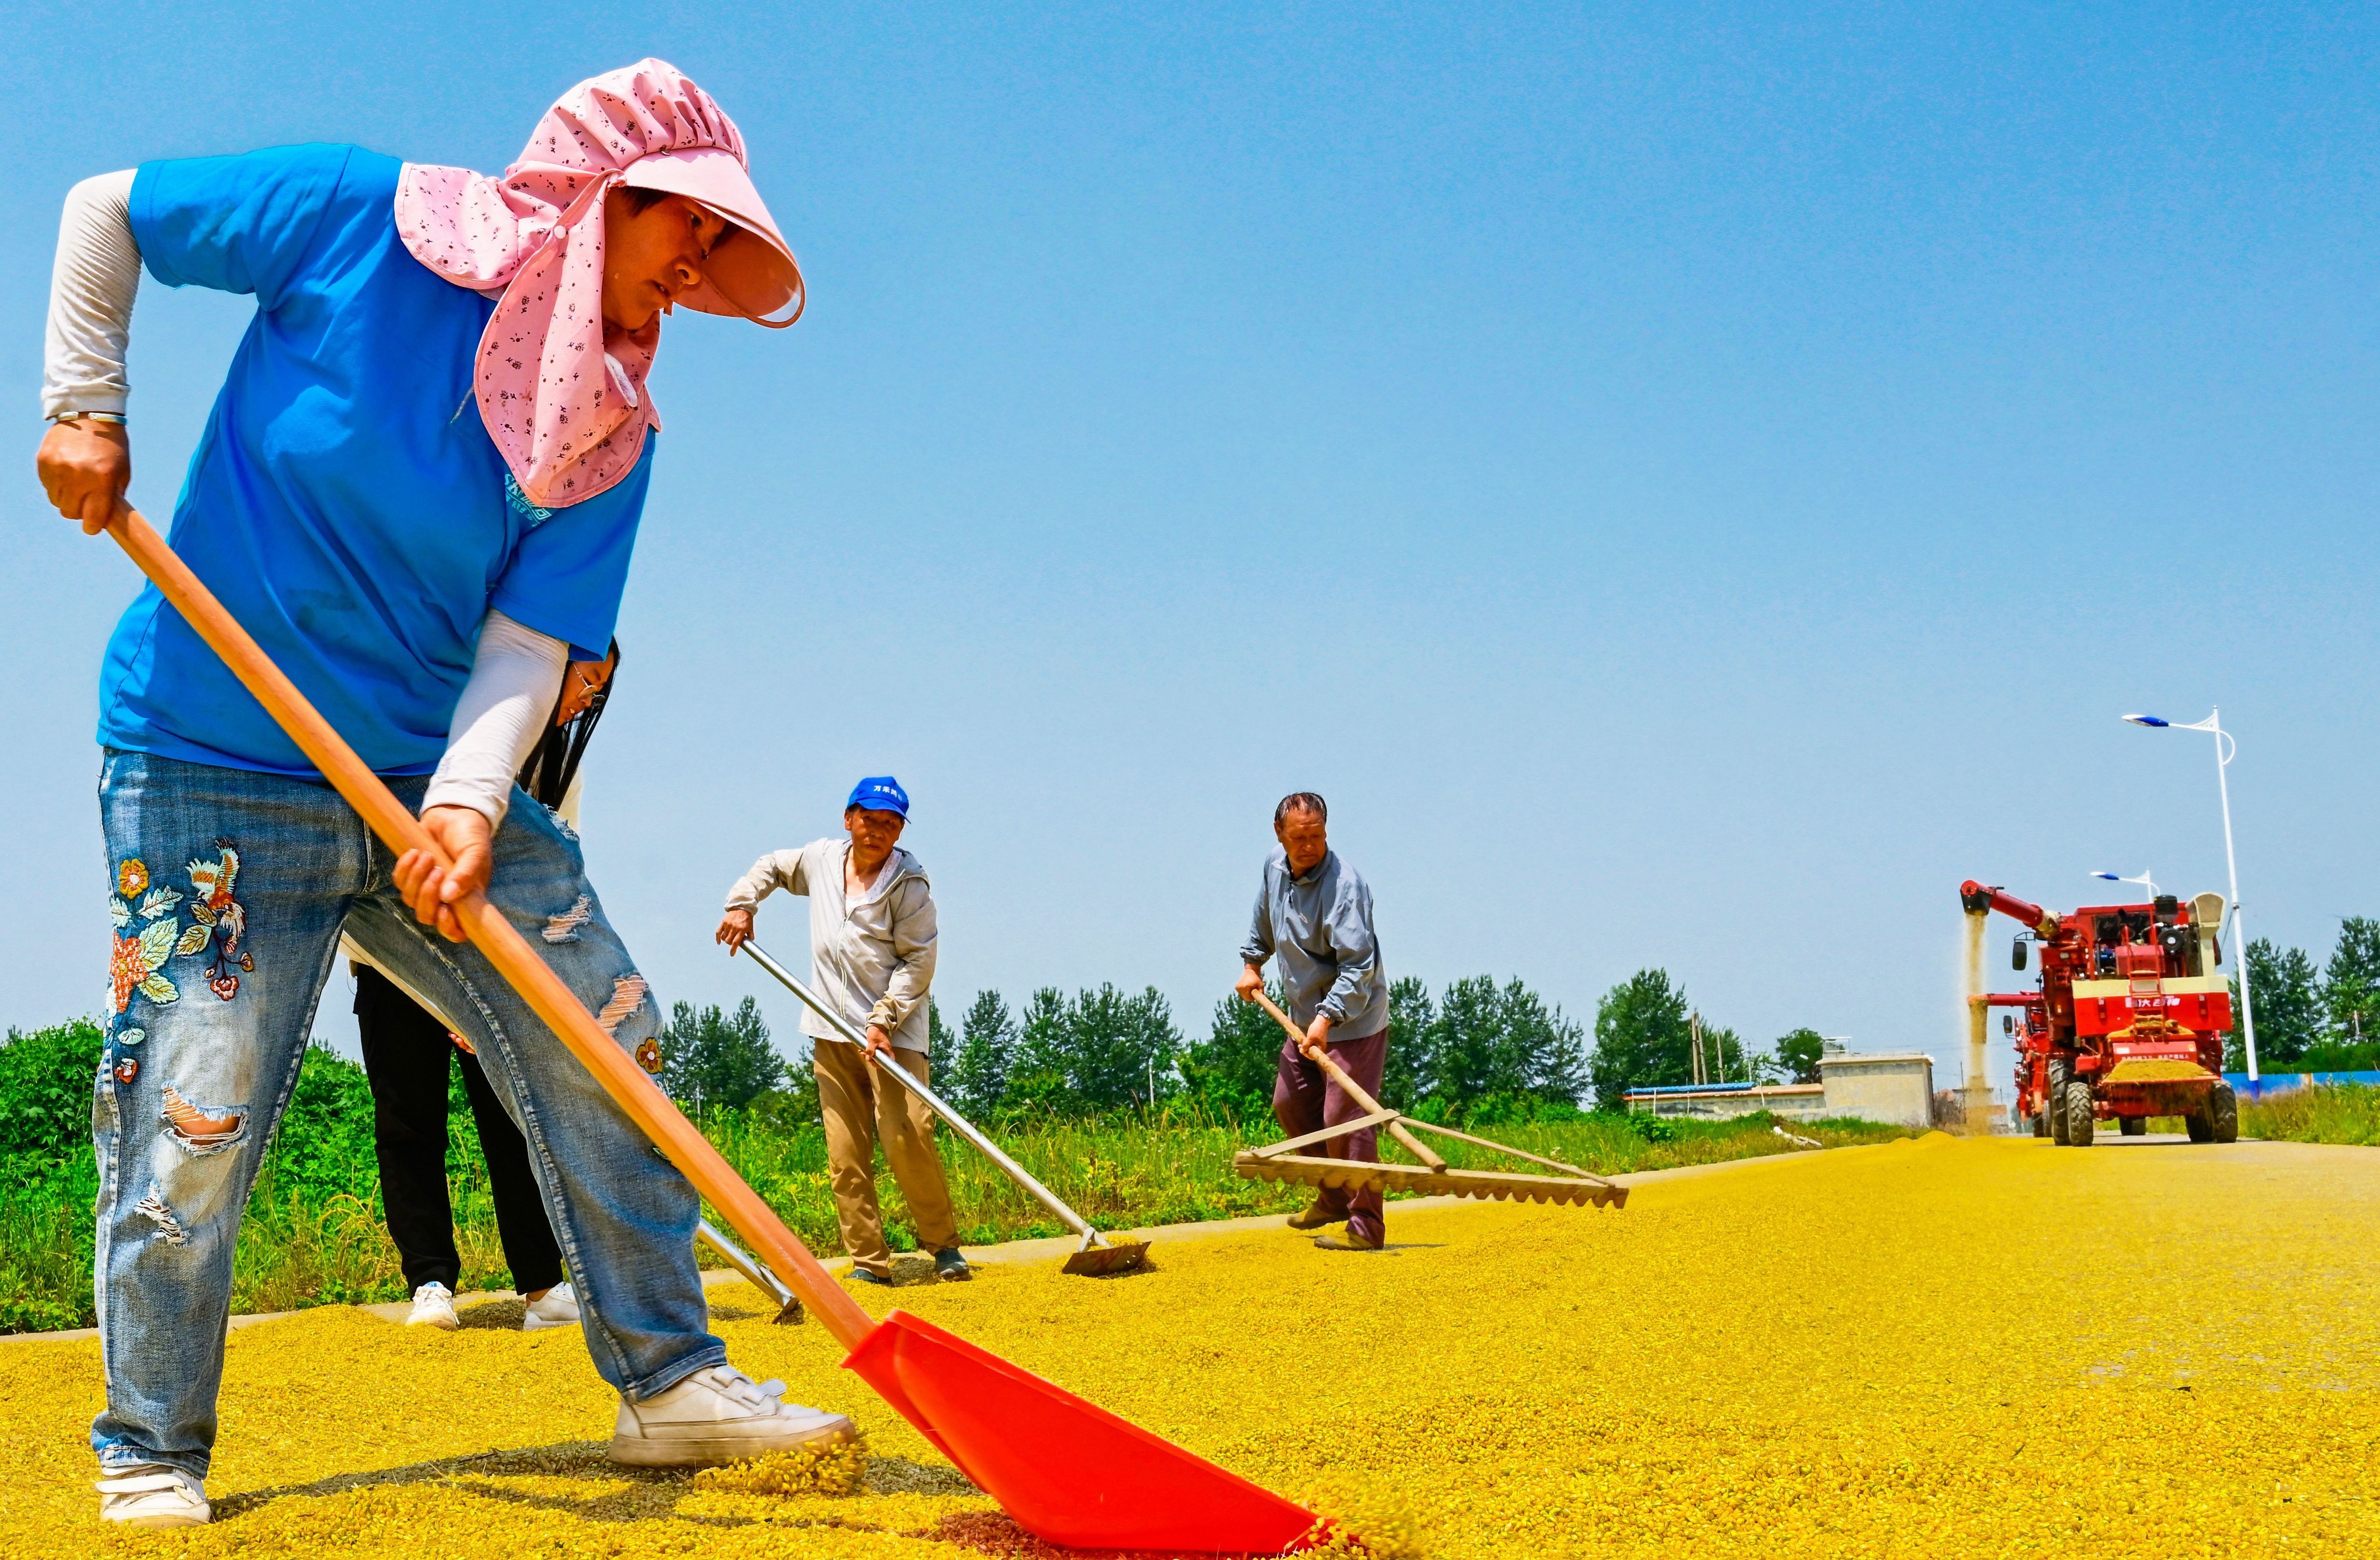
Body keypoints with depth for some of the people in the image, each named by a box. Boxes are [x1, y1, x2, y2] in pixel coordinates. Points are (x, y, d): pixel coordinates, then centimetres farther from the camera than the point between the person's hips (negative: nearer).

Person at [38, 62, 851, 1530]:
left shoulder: (615, 429, -1)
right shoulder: (360, 219, -11)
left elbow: (531, 635, -8)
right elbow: (105, 212, 2)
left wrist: (469, 800, -23)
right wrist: (85, 408, -5)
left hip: (435, 776, 4)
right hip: (218, 768, -4)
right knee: (193, 1131, -6)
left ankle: (670, 1382, 11)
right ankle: (151, 1458, 16)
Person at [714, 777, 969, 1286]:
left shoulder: (909, 884, -7)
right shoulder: (821, 859, 9)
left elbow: (918, 961, -10)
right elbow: (770, 867, 29)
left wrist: (883, 1019, -18)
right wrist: (741, 905, 15)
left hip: (893, 1030, -5)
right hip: (833, 1032, 5)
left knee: (907, 1138, -15)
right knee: (845, 1154, 0)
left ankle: (944, 1247, 0)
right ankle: (868, 1263, 3)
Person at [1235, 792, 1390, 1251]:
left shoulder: (1345, 886, -24)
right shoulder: (1274, 869, 1)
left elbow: (1359, 967, -28)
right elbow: (1263, 922, 25)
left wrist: (1327, 1017, -36)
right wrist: (1252, 963, 24)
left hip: (1353, 1022, -9)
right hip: (1305, 1017, 9)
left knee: (1345, 1117, -12)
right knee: (1290, 1104, 15)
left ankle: (1366, 1226, -3)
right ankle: (1334, 1198, 31)